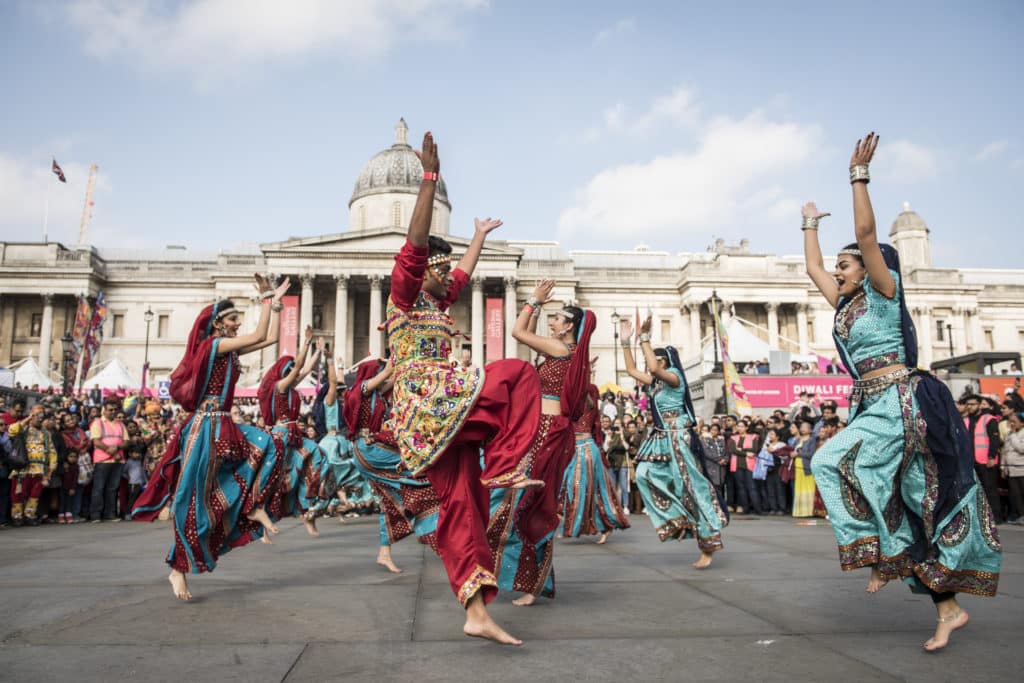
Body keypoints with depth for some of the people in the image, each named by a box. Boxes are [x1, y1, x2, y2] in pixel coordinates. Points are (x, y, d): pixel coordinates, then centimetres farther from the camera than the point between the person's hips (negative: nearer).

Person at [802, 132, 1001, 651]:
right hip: (874, 407, 8)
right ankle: (949, 609, 12)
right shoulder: (844, 305, 16)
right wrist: (810, 223, 37)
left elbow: (866, 232, -14)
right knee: (920, 502, 7)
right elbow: (812, 268, 27)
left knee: (834, 463, -21)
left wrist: (859, 176, -12)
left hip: (902, 403, -8)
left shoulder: (882, 292, -2)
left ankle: (884, 554, -9)